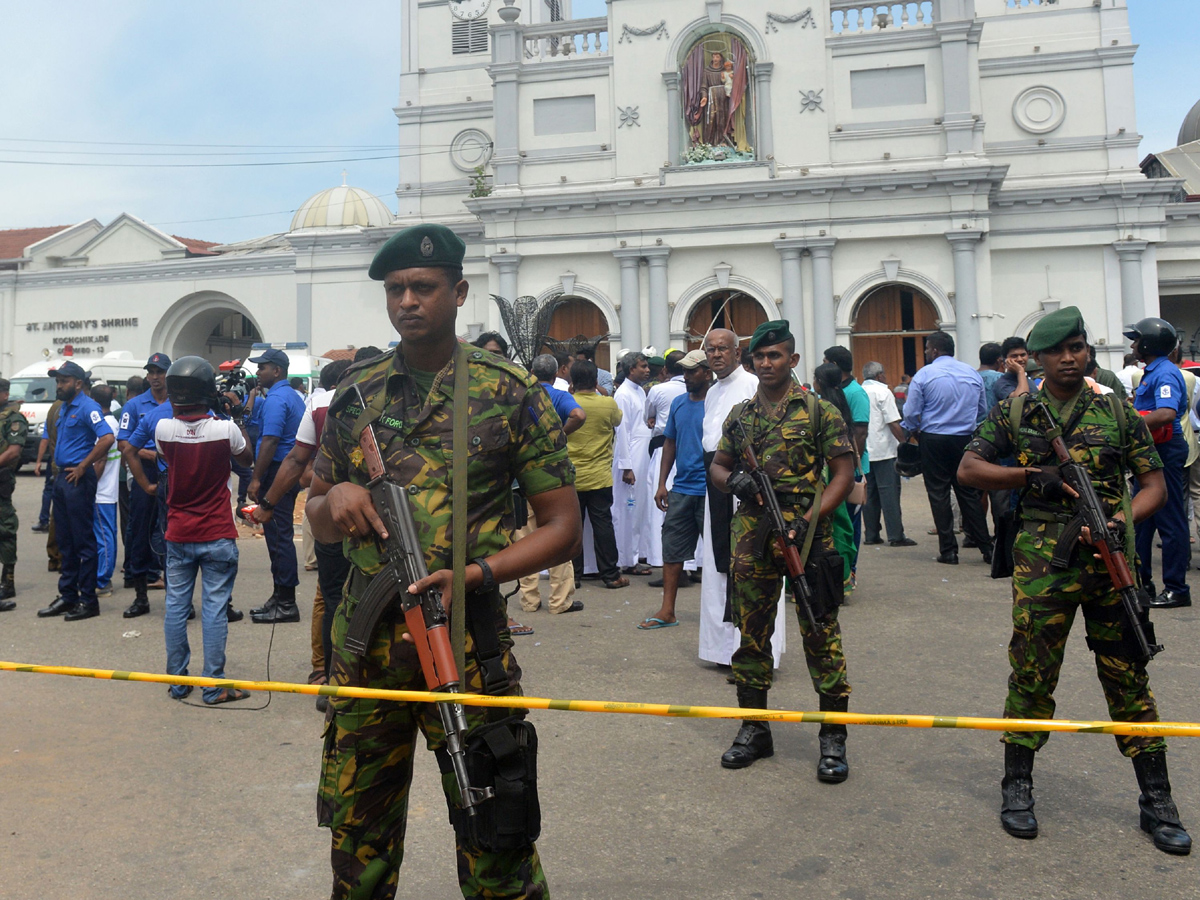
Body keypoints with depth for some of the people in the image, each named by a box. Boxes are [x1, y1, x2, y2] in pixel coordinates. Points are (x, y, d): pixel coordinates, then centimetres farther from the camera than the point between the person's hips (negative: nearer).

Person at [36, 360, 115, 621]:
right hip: (62, 477, 9)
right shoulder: (63, 408, 16)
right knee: (65, 541, 13)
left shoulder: (87, 407, -12)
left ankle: (88, 600, 2)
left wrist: (82, 467, -20)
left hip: (78, 479, -9)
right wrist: (58, 466, 14)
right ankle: (67, 596, 21)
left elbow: (108, 438, -26)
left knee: (83, 541, -4)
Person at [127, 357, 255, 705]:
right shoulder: (225, 429, -14)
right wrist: (237, 419, 14)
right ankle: (214, 686, 6)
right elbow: (247, 458, 7)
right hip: (217, 536, -3)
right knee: (214, 608, 2)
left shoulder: (164, 428, -7)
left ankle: (177, 682, 20)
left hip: (178, 535, 3)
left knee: (175, 606, 11)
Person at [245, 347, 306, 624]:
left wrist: (256, 479, -21)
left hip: (276, 474, -10)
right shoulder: (294, 396, 17)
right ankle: (281, 598, 21)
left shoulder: (276, 399, -14)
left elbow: (269, 441, -21)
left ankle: (285, 604, -2)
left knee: (278, 537, -6)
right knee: (281, 536, 14)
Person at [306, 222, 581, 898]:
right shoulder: (356, 394, 8)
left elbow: (563, 527, -3)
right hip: (364, 647, 4)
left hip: (467, 646, -3)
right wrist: (335, 498, -7)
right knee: (358, 839, 18)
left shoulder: (511, 393, -3)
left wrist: (473, 574, -17)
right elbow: (319, 524, 16)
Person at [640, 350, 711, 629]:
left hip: (709, 491, -6)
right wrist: (662, 483, 9)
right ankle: (667, 611, 15)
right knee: (672, 550, 8)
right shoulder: (678, 403, 10)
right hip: (680, 490, 6)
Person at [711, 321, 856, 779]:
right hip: (751, 539, 4)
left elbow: (844, 473, -3)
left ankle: (833, 738, 12)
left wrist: (808, 520, -14)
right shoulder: (739, 415, 12)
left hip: (806, 537, -4)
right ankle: (754, 728, 24)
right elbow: (717, 466, 20)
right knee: (751, 633, 10)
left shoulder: (819, 410, -1)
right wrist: (733, 479, -5)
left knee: (820, 634, -1)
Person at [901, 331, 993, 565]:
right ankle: (986, 547, 11)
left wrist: (913, 431, 12)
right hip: (965, 439, 4)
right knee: (968, 492, 11)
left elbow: (911, 413, -7)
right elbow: (983, 409, 14)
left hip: (934, 440, -4)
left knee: (939, 494, 3)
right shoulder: (972, 373, 6)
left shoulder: (924, 374, -8)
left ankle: (948, 550, 3)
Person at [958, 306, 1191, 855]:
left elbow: (1153, 483, 7)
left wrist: (1124, 519, -12)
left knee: (1128, 676, 8)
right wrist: (1030, 476, -13)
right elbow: (968, 468, 1)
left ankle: (1157, 800, 20)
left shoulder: (1118, 412, 7)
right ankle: (1017, 788, 20)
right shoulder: (1014, 412, 5)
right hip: (1042, 564, -1)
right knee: (1032, 675, 5)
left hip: (1110, 560, 1)